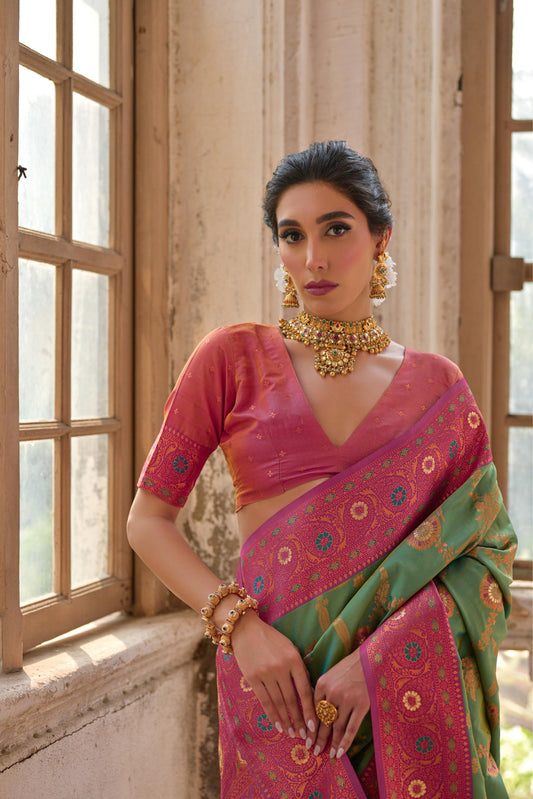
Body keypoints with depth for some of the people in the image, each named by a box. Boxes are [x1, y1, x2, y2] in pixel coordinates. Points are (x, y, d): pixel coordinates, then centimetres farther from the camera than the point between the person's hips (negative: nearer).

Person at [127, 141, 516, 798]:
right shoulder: (234, 360, 0)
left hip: (410, 689, 1)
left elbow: (489, 550, -2)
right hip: (276, 680, -1)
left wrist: (374, 662, -15)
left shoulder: (438, 387, 3)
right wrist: (239, 623, -14)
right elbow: (147, 520, 1)